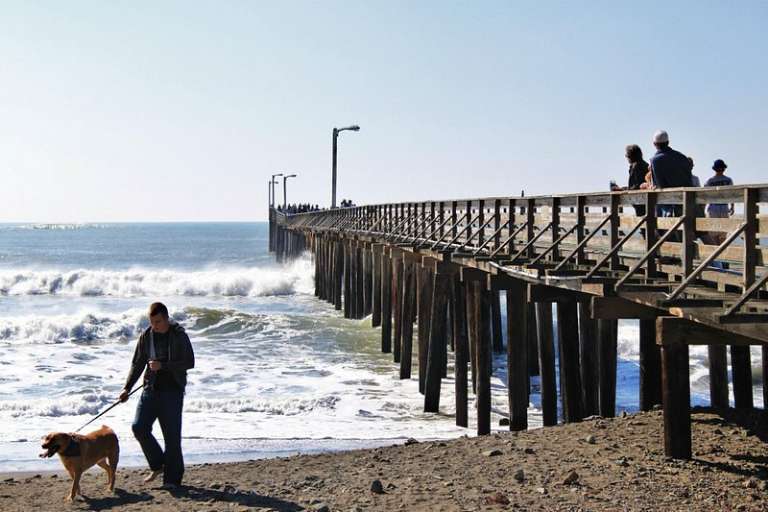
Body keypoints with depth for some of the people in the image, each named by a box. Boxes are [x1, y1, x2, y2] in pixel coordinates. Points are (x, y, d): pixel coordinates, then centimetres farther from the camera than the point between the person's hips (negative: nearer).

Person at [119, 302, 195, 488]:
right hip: (151, 389, 4)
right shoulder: (146, 336, 5)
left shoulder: (179, 335, -6)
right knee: (139, 427, -7)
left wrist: (163, 365, -21)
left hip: (172, 391, -4)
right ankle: (158, 465, 14)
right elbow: (137, 364, 12)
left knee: (172, 435, -3)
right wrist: (127, 388, 5)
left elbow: (189, 362, -11)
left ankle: (172, 478, 7)